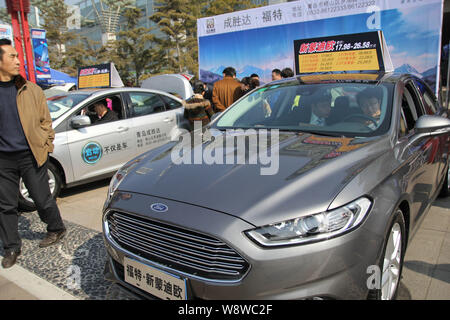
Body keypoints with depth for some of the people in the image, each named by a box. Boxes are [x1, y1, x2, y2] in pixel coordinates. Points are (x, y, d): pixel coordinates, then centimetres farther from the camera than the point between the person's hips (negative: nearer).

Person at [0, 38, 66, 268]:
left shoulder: (31, 90, 1)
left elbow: (45, 120, 5)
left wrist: (46, 146, -2)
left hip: (31, 156, -1)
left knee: (42, 198, 7)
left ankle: (56, 229, 32)